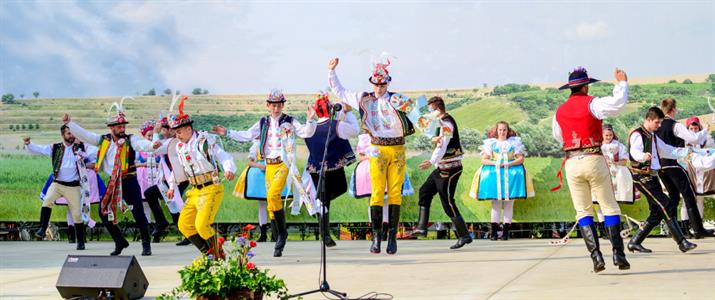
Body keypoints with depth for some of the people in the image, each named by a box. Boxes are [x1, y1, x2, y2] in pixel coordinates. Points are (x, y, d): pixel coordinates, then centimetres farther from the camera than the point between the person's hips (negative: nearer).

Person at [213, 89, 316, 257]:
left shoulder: (290, 122, 2)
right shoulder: (263, 123, 15)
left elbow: (306, 133, -8)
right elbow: (246, 136, 18)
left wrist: (310, 121, -26)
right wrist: (227, 133, 14)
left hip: (283, 163, -6)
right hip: (269, 165, 6)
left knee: (273, 195, -26)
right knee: (272, 204, 6)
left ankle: (282, 232, -13)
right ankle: (281, 237, 17)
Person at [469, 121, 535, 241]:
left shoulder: (514, 142, 12)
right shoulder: (491, 143, 12)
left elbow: (521, 159, 5)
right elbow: (484, 160, 5)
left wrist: (508, 164, -10)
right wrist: (495, 163, -12)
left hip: (511, 171, 0)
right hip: (494, 172, 0)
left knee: (509, 202, -8)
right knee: (496, 203, -9)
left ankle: (506, 231, -7)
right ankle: (494, 231, -10)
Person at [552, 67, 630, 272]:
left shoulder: (559, 111, 12)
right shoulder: (591, 103, -4)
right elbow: (617, 103, -18)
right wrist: (622, 83, -2)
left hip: (572, 163, 3)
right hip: (594, 160, -3)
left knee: (583, 211, 8)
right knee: (609, 207, 3)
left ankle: (596, 256, -2)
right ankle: (618, 253, -5)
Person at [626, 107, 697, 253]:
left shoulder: (653, 136, 18)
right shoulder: (637, 135, -11)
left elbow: (666, 151, 29)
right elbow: (634, 151, -30)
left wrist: (686, 152, 21)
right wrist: (643, 156, -52)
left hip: (652, 177, 10)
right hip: (642, 177, -10)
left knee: (657, 213, 9)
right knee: (667, 207, -15)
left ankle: (635, 242, 16)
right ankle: (682, 242, -16)